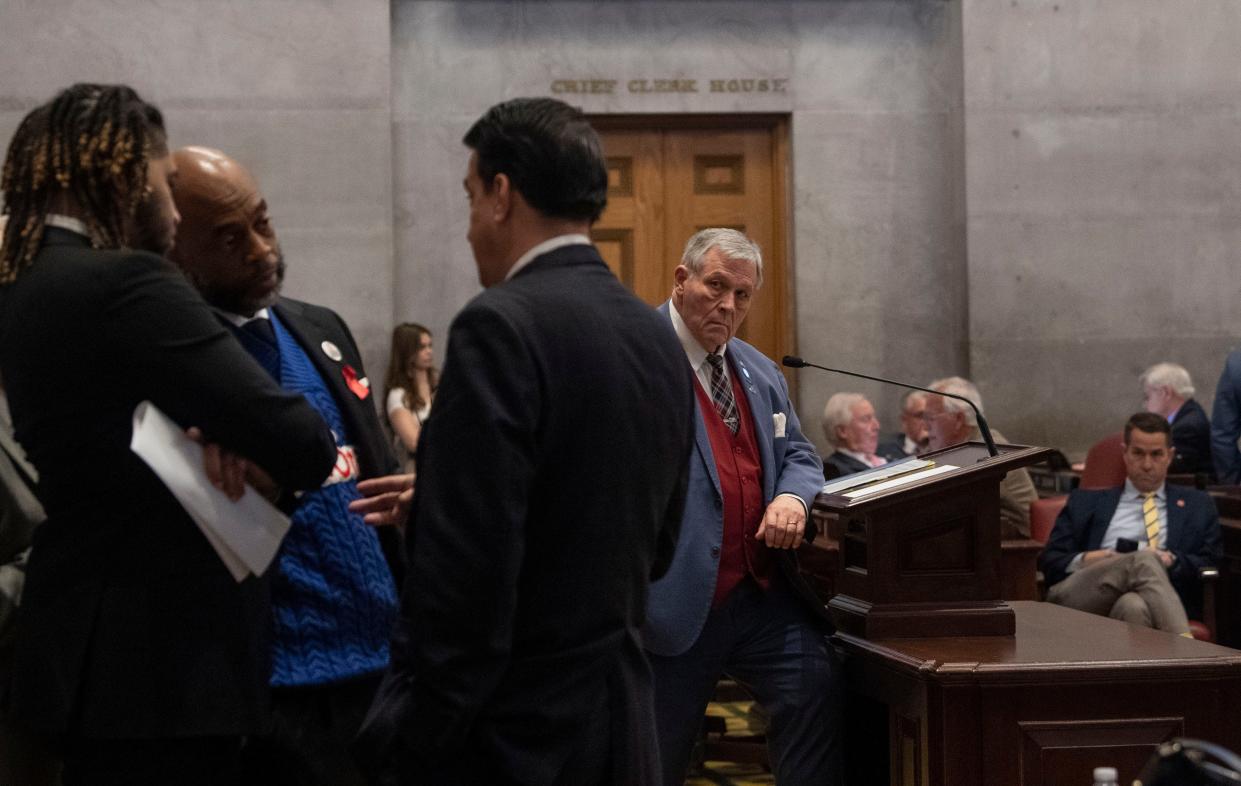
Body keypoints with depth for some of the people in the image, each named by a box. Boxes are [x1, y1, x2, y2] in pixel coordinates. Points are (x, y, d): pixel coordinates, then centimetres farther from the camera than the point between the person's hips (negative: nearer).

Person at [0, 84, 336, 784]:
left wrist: (224, 434, -7)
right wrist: (279, 462, 1)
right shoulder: (126, 285, -18)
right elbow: (303, 445, -22)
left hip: (95, 647, 9)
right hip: (161, 658, -9)